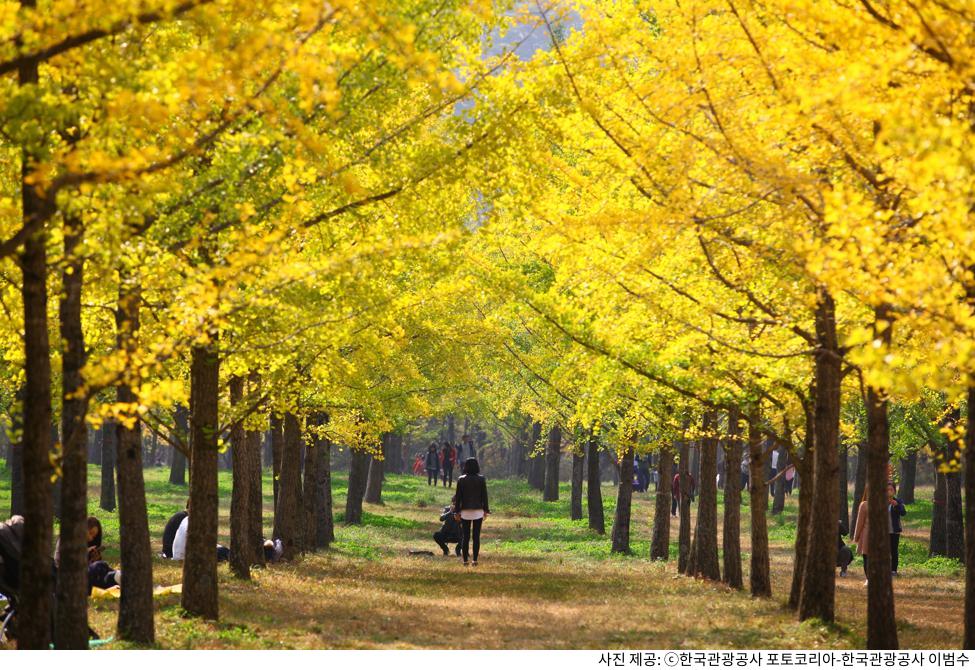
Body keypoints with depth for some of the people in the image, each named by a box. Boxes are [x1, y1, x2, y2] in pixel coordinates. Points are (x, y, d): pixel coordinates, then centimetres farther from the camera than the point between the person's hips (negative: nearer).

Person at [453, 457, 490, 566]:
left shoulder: (461, 480, -4)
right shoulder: (481, 479, -3)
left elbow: (458, 496, -1)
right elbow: (484, 496, 0)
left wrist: (457, 511, 5)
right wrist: (486, 510, 9)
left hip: (465, 511, 0)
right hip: (478, 511, 0)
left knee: (465, 537, 4)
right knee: (476, 536, 4)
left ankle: (465, 560, 2)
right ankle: (475, 560, 1)